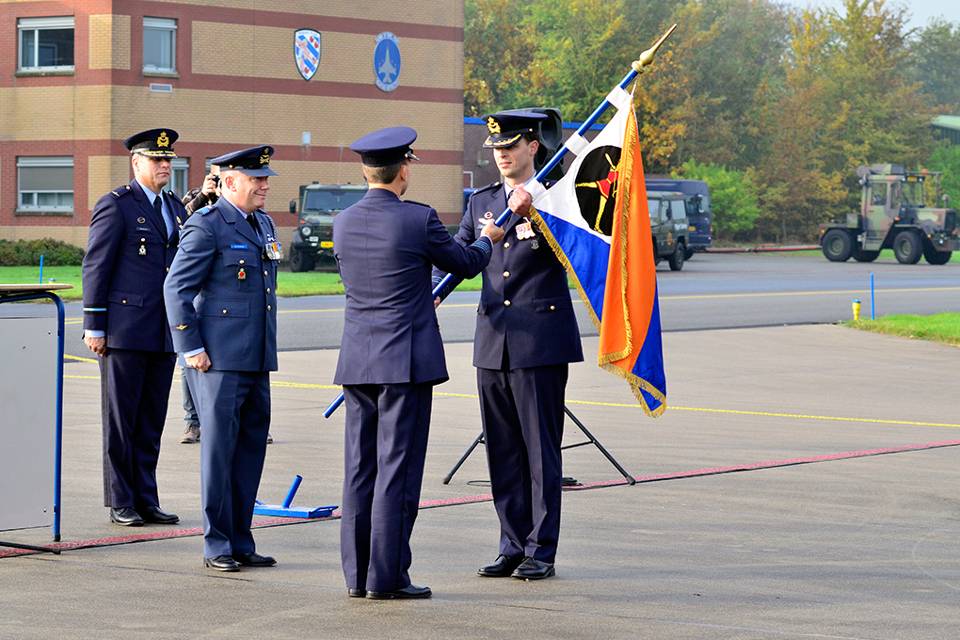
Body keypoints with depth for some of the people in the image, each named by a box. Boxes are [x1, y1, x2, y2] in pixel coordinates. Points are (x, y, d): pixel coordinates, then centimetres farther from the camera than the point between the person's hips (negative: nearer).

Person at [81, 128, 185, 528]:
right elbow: (95, 267, -7)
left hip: (164, 335, 6)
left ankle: (145, 500, 14)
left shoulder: (176, 208, 15)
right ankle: (121, 503, 7)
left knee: (151, 420, 8)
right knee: (120, 419, 1)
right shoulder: (115, 206, -5)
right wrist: (94, 327, -11)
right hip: (124, 329, -6)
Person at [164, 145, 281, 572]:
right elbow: (177, 288, -11)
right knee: (219, 448, -4)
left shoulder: (264, 225, 16)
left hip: (256, 360, 8)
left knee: (251, 450, 9)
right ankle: (217, 546, 2)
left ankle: (240, 543, 16)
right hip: (218, 360, -8)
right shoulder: (206, 226, -9)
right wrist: (191, 348, -13)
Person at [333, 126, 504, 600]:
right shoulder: (418, 220, -11)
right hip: (406, 363, -5)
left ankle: (358, 574, 12)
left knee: (360, 470, 9)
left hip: (357, 362, 5)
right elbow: (466, 263, 3)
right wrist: (488, 240, 27)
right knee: (397, 470, -3)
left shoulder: (344, 223, 5)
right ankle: (386, 577, -3)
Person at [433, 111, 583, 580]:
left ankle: (541, 551, 2)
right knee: (502, 451, 9)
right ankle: (513, 547, 16)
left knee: (541, 449, -2)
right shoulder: (481, 201, 13)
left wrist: (531, 214, -29)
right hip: (493, 342, 6)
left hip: (541, 344, -6)